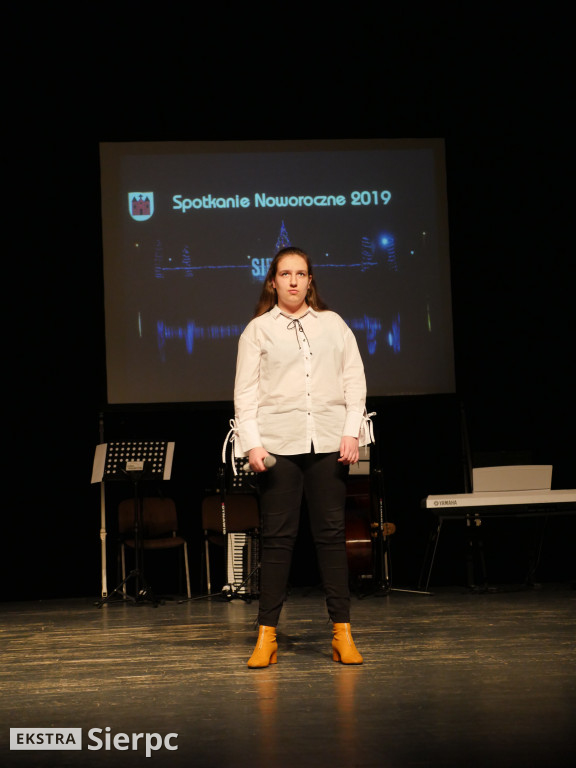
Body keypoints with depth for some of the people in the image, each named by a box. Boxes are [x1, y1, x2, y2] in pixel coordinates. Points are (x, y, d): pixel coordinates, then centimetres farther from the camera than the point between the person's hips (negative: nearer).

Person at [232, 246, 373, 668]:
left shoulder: (333, 324, 13)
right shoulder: (258, 329, 8)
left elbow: (355, 381, 10)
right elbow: (245, 392, 4)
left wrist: (352, 431, -1)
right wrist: (251, 443, -7)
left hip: (328, 442, 2)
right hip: (278, 443, -1)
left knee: (332, 533, 1)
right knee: (278, 537, -1)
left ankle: (343, 632, 5)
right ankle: (267, 635, 3)